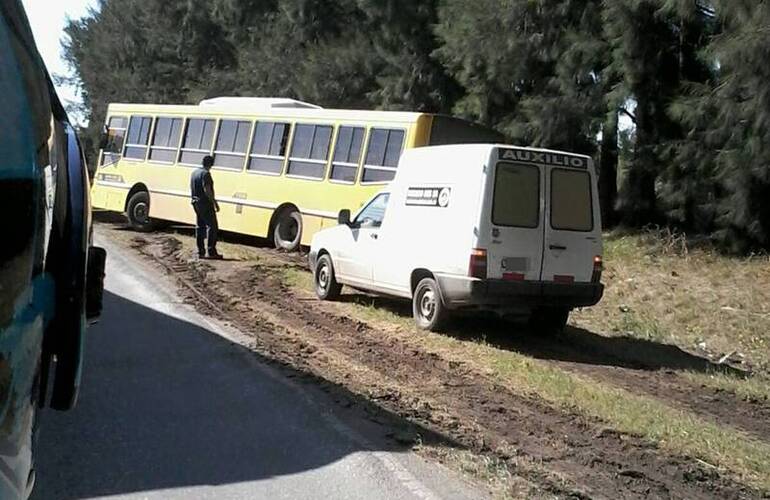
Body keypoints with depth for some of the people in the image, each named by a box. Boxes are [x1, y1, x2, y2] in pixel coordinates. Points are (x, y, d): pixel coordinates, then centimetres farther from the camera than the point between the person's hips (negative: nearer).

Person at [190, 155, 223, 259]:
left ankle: (201, 252, 12)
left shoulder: (194, 172, 13)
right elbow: (207, 190, -22)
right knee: (212, 226, -5)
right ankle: (211, 251, -9)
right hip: (205, 204, -9)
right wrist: (215, 202, -17)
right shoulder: (205, 173, -15)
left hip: (196, 203, 9)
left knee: (199, 227, 11)